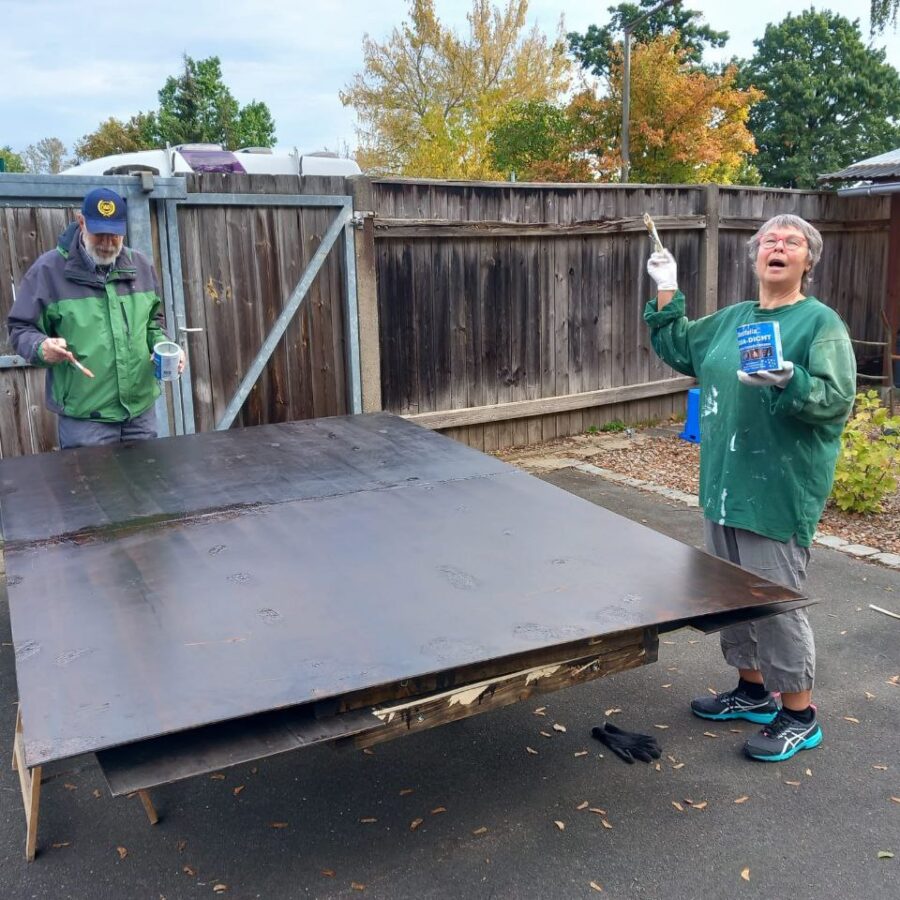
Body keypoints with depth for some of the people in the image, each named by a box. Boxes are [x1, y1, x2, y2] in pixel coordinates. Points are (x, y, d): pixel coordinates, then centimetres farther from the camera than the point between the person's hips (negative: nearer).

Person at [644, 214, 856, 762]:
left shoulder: (821, 323, -8)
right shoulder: (731, 319, 12)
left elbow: (837, 399, -17)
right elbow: (677, 349, 25)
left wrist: (788, 382, -34)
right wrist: (666, 295, 15)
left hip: (779, 492, -7)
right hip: (725, 485, 8)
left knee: (776, 602, -2)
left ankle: (799, 715, 17)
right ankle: (753, 690, 35)